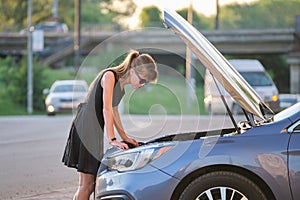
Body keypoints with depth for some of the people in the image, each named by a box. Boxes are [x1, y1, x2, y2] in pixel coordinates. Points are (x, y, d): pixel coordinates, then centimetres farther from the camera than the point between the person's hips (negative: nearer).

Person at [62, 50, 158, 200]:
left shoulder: (122, 84, 14)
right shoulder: (110, 75, -12)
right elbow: (106, 109, -17)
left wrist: (124, 136, 21)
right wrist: (112, 139, -20)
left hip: (97, 131, 9)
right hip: (85, 127, -9)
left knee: (91, 183, 5)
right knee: (86, 184, -10)